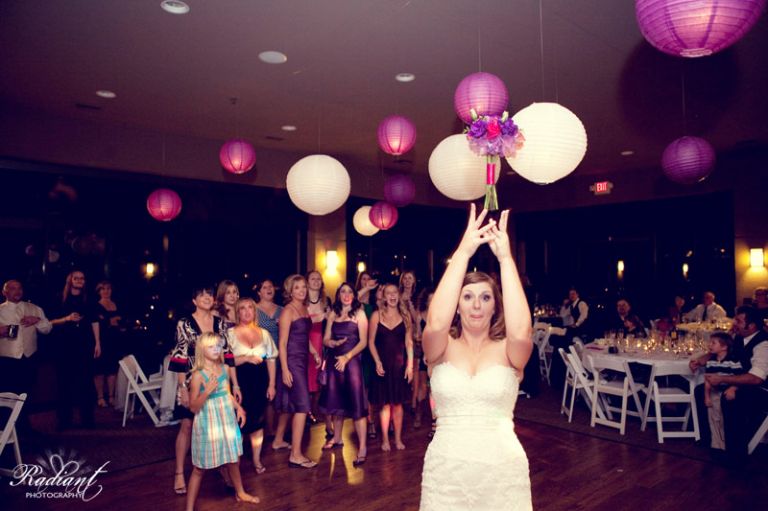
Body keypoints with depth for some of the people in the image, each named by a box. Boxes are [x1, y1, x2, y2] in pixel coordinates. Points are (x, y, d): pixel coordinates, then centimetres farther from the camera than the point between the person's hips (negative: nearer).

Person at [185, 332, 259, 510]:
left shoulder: (224, 369, 0)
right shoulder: (198, 375, -17)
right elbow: (193, 407, -16)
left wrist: (239, 408, 3)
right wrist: (208, 390, -29)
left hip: (227, 421, 6)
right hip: (208, 424, -5)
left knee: (233, 460, 19)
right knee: (199, 468, 3)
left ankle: (240, 493, 41)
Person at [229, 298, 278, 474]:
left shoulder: (264, 333, 7)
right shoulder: (231, 333, -2)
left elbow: (271, 360, 7)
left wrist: (271, 384, 2)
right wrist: (246, 358, -19)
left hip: (260, 381, 3)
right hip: (241, 381, -3)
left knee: (258, 420, 8)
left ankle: (257, 459, 22)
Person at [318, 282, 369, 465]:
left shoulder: (359, 313, -2)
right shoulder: (333, 314, 10)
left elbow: (363, 341, -7)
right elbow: (325, 339, 9)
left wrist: (346, 357, -16)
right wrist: (334, 343, -13)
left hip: (351, 360, -5)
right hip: (334, 360, 5)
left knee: (356, 402, -8)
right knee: (336, 400, 13)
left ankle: (362, 447, -5)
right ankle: (337, 438, 29)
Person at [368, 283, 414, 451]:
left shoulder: (405, 315, 3)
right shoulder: (377, 315, -1)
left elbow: (409, 342, 1)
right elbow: (371, 341, -1)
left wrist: (410, 364, -4)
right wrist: (377, 362, -11)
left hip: (399, 364, 1)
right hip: (382, 364, -1)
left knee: (397, 403, 8)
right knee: (384, 403, 5)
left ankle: (398, 439, 20)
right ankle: (385, 439, 16)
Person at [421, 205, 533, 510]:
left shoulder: (507, 351, -4)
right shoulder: (442, 349, -3)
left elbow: (520, 330, -26)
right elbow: (436, 323, -25)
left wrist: (505, 258, -26)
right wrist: (463, 251, -26)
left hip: (502, 469, 0)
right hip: (445, 470, 1)